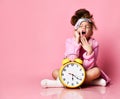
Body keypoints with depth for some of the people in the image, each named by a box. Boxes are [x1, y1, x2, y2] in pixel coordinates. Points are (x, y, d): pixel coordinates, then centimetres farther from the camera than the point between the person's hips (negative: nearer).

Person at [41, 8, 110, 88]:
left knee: (96, 71, -32)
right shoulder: (70, 41, -7)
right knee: (55, 72, -22)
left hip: (86, 73, 0)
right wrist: (77, 42, -24)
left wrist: (89, 51, -31)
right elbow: (71, 61, -22)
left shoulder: (93, 44, -10)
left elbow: (89, 67, -16)